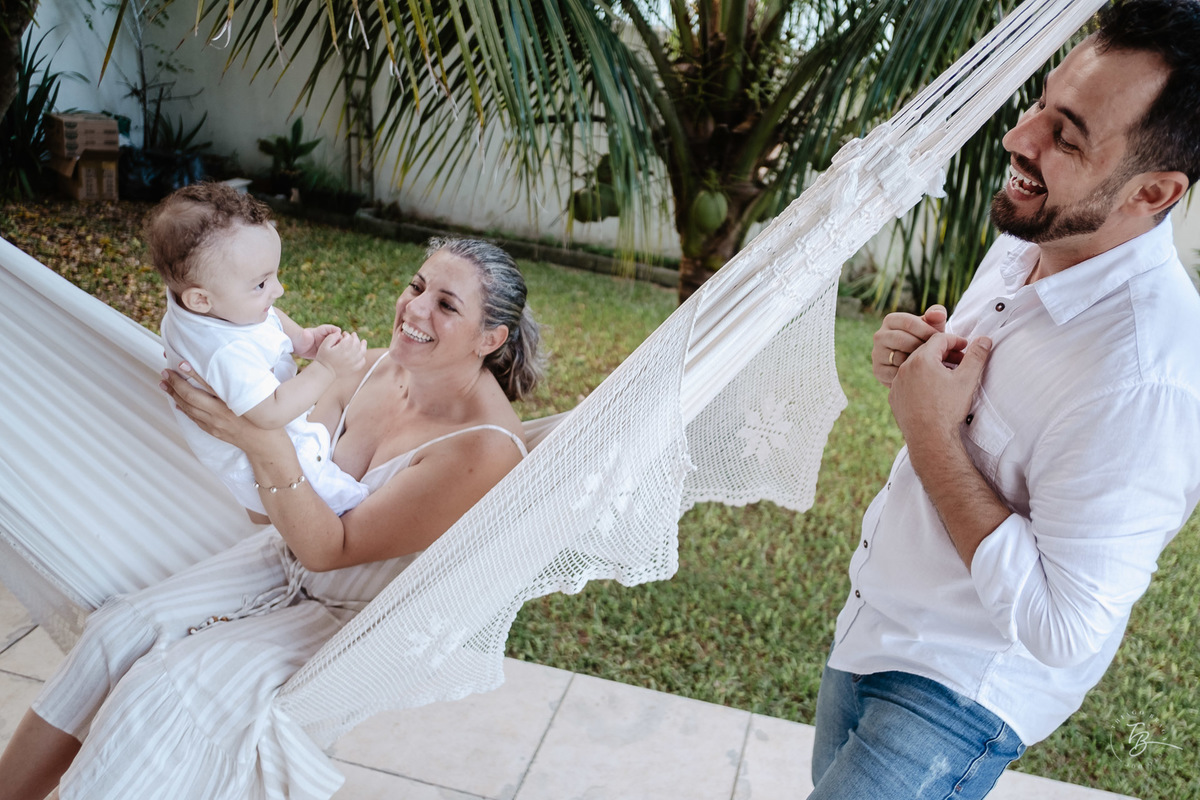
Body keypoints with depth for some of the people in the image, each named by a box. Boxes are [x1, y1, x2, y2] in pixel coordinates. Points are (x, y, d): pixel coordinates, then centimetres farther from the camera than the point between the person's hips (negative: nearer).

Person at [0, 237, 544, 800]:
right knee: (121, 629, -5)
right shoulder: (376, 367, -8)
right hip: (287, 558, 7)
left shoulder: (485, 447, -28)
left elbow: (329, 550, -24)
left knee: (164, 691, -17)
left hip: (358, 620, -6)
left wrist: (264, 441, -36)